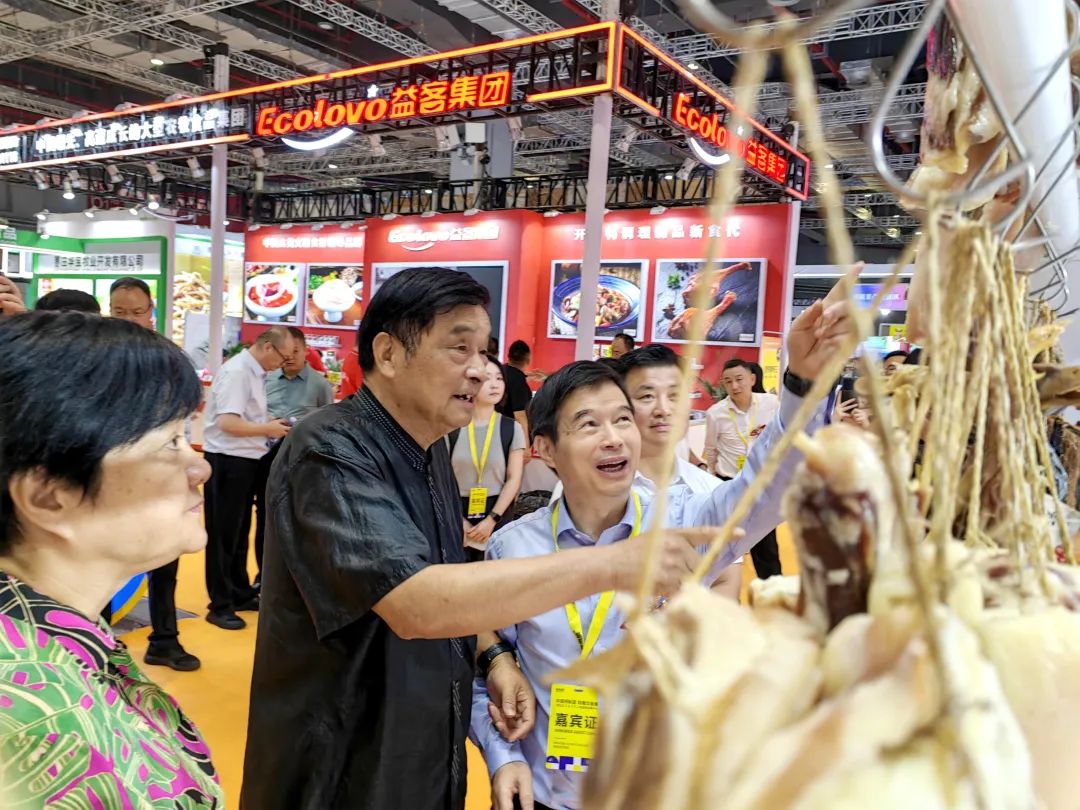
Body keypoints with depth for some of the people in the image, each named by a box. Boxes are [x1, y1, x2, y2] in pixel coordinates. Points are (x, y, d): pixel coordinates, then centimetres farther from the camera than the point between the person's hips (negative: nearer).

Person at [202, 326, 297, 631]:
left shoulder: (255, 373, 9)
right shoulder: (237, 372, -19)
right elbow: (228, 423, -26)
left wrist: (270, 422, 3)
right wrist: (269, 429, -16)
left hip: (245, 461, 9)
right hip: (228, 461, -9)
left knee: (239, 533, 19)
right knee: (223, 535, 2)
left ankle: (240, 593, 33)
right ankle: (220, 605, 13)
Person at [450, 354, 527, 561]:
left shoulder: (512, 428, -2)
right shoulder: (452, 427, -3)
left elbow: (514, 479, -2)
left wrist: (491, 519, -7)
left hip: (498, 515, 0)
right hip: (458, 514, 0)